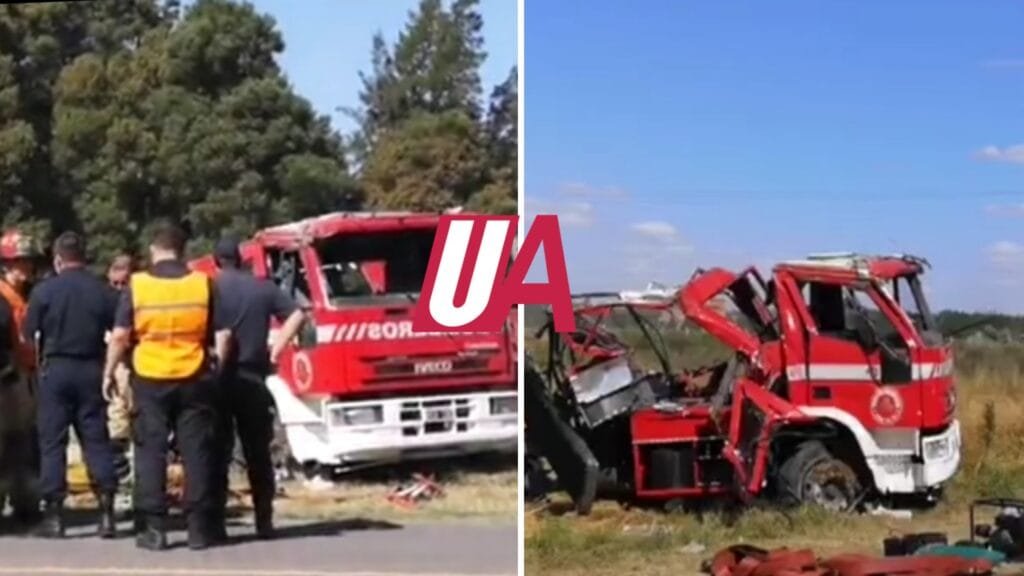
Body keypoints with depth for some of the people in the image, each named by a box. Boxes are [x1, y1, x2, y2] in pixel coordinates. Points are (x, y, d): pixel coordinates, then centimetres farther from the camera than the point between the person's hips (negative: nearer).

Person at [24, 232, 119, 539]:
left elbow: (29, 335, -3)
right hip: (91, 370, 2)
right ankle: (107, 511, 4)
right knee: (96, 439, 7)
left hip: (56, 369, -2)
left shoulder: (45, 291, -6)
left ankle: (53, 515, 4)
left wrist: (36, 363, 13)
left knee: (52, 442, 4)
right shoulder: (103, 291, -1)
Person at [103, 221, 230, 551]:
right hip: (194, 378, 1)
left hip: (149, 379, -1)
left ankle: (154, 529, 6)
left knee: (150, 452, 7)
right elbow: (222, 335, 1)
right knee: (196, 453, 6)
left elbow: (120, 337, -3)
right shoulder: (203, 284, 0)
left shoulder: (137, 285, -3)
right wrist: (217, 369, 12)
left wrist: (109, 374, 8)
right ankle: (198, 529, 7)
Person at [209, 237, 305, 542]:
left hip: (217, 379, -2)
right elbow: (296, 315, 3)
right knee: (258, 453, 10)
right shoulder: (263, 288, 7)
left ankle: (215, 523, -1)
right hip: (253, 378, 2)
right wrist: (275, 350, 5)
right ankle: (264, 522, 10)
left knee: (218, 453, 2)